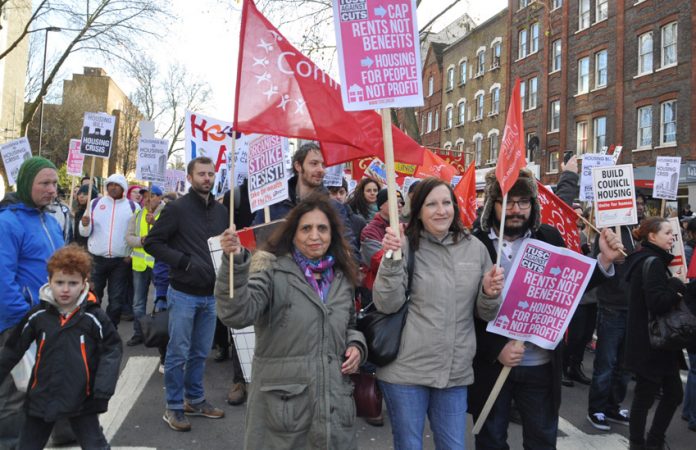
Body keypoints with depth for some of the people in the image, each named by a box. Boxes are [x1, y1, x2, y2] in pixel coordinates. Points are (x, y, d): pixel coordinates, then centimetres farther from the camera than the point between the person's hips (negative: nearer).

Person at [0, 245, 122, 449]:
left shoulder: (94, 317, -12)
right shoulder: (37, 315, -6)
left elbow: (112, 350, -8)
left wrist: (104, 386, -16)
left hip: (81, 398, -3)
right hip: (42, 396, 3)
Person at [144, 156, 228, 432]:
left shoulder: (222, 211, 9)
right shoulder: (177, 208, -7)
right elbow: (152, 242, -9)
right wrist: (183, 261, -18)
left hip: (211, 294, 5)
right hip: (183, 293, -5)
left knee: (201, 352, 15)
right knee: (178, 353, 4)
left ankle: (195, 399, 30)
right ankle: (174, 408, 17)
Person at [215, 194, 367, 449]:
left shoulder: (342, 278, 9)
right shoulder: (273, 271, -8)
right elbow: (238, 314, -23)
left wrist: (356, 345, 2)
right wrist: (235, 262, -35)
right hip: (282, 403, -4)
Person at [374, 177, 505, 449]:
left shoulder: (475, 248, 4)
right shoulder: (406, 246, -6)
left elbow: (484, 314, 12)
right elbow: (387, 305, -12)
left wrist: (490, 295, -10)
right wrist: (391, 259, -23)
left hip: (456, 372, 3)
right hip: (406, 369, -2)